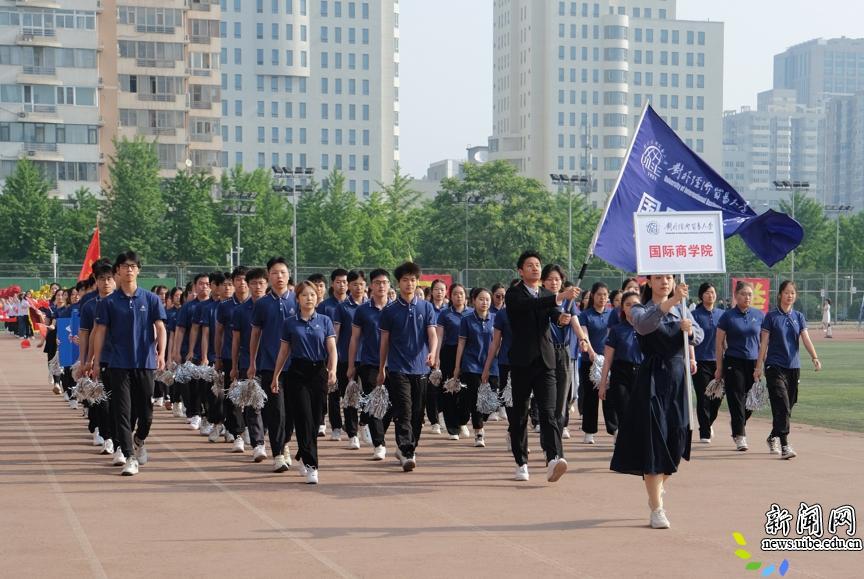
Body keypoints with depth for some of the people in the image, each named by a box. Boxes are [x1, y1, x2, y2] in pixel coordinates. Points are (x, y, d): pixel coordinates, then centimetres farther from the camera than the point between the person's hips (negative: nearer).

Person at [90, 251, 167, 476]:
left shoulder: (151, 299, 4)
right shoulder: (109, 302, 3)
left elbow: (160, 328, 1)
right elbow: (100, 332, 4)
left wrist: (161, 354, -12)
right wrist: (96, 362, -1)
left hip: (145, 363, 1)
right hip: (119, 364, -1)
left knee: (145, 410, 7)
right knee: (123, 411, -5)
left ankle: (139, 441, 36)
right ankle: (130, 457, -3)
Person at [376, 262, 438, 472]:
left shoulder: (426, 307, 6)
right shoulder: (390, 311, 2)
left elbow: (432, 334, -2)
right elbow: (385, 341, 8)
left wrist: (432, 352, -22)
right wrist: (381, 369, 10)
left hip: (420, 368, 2)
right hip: (398, 368, -2)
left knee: (418, 413, 9)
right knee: (403, 412, -11)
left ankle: (406, 448, 24)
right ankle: (407, 454, -17)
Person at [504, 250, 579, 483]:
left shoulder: (547, 295, 15)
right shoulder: (513, 295, -1)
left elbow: (553, 313, -4)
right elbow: (530, 305, -21)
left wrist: (561, 317, -28)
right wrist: (560, 297, -33)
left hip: (545, 361, 3)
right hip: (522, 361, -2)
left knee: (548, 411, -10)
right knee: (519, 413, 5)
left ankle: (554, 458, -25)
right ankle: (521, 462, 14)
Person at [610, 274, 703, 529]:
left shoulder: (682, 310, 14)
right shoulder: (640, 309, -2)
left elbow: (699, 336, 3)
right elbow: (644, 325, -26)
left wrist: (689, 329, -20)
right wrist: (670, 302, -40)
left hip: (678, 377, 5)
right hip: (651, 379, -5)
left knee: (676, 439, 9)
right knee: (653, 440, -8)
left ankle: (657, 490, 34)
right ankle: (657, 508, -5)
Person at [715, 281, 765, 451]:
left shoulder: (759, 315, 6)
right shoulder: (728, 316, -2)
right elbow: (719, 343, 1)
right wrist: (719, 368, 0)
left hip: (753, 362, 3)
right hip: (734, 362, -3)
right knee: (736, 399, -5)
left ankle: (739, 424, 34)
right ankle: (740, 436, 0)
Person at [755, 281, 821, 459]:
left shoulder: (799, 317, 8)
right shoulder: (771, 316, -2)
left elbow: (806, 339, -2)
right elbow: (764, 343, -1)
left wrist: (814, 357, -19)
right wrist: (759, 366, -4)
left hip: (794, 366, 4)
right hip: (775, 366, -4)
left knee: (788, 406, 12)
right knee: (782, 407, -14)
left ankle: (773, 437, 31)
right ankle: (784, 445, -18)